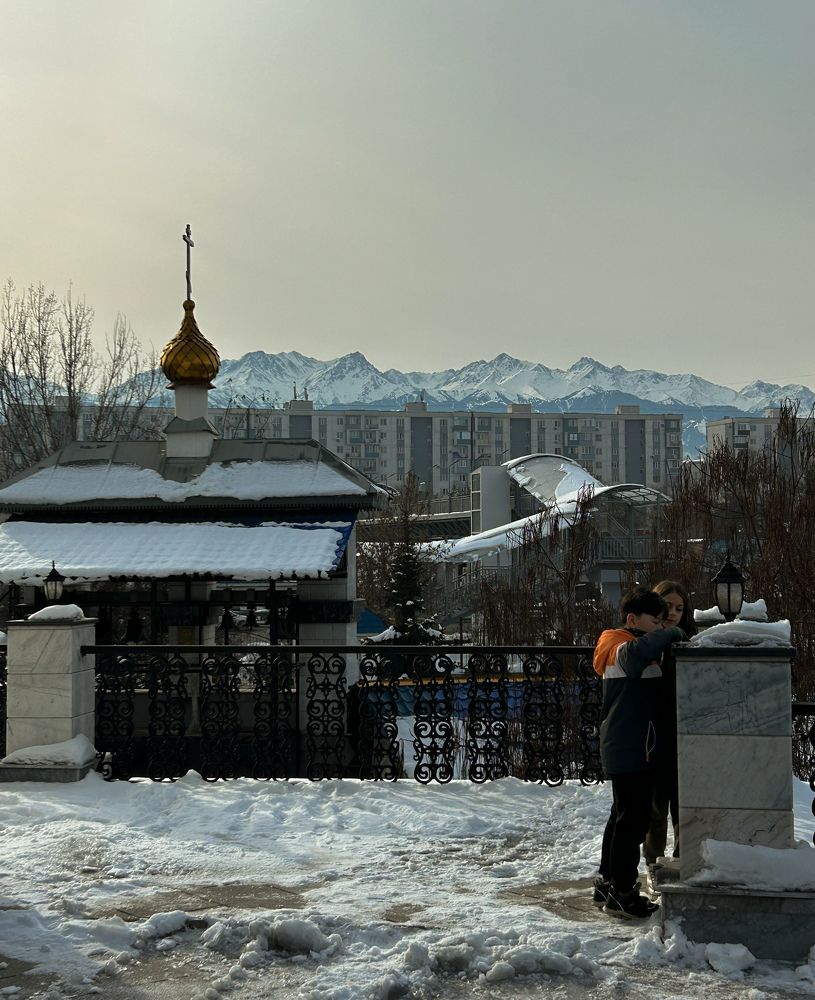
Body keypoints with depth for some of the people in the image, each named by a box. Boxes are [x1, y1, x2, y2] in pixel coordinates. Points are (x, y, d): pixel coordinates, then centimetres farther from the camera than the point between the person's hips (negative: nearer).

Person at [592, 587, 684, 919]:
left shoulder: (630, 653, 19)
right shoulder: (623, 649, -14)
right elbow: (637, 651, -40)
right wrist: (671, 633, -26)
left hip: (622, 750, 11)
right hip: (632, 750, -11)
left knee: (623, 816, 18)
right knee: (633, 819, -7)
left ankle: (608, 884, 27)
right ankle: (622, 893, -2)